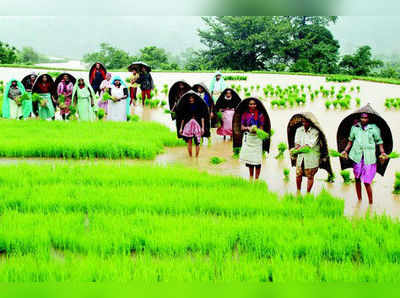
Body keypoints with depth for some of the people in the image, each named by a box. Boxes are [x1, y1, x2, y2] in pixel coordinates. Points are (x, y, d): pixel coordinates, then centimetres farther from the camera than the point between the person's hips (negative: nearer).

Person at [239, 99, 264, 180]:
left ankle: (257, 178, -2)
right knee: (249, 158, 4)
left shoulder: (260, 114, 3)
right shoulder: (245, 114, 8)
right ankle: (251, 177, 16)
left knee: (257, 158, -7)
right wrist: (248, 128, -13)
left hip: (257, 136, -2)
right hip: (247, 137, 2)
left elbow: (261, 128, 1)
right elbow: (242, 127, 7)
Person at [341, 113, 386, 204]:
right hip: (357, 157, 3)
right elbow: (351, 140, 21)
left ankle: (370, 203, 6)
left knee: (367, 182, -6)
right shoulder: (355, 128, 7)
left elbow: (379, 141, 4)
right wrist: (346, 150, 15)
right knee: (357, 179, 9)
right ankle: (359, 200, 24)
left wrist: (382, 152, -9)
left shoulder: (374, 128, -1)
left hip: (369, 158, -3)